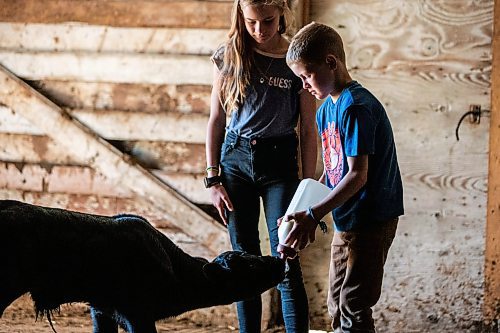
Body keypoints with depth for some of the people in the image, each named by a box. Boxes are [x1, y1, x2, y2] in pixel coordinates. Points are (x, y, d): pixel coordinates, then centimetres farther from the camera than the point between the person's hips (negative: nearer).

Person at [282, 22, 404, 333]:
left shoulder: (356, 107, -20)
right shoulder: (327, 108, 9)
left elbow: (357, 175, -24)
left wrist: (313, 215, -26)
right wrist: (308, 208, 5)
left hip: (370, 221, -10)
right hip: (346, 221, 10)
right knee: (338, 305, 16)